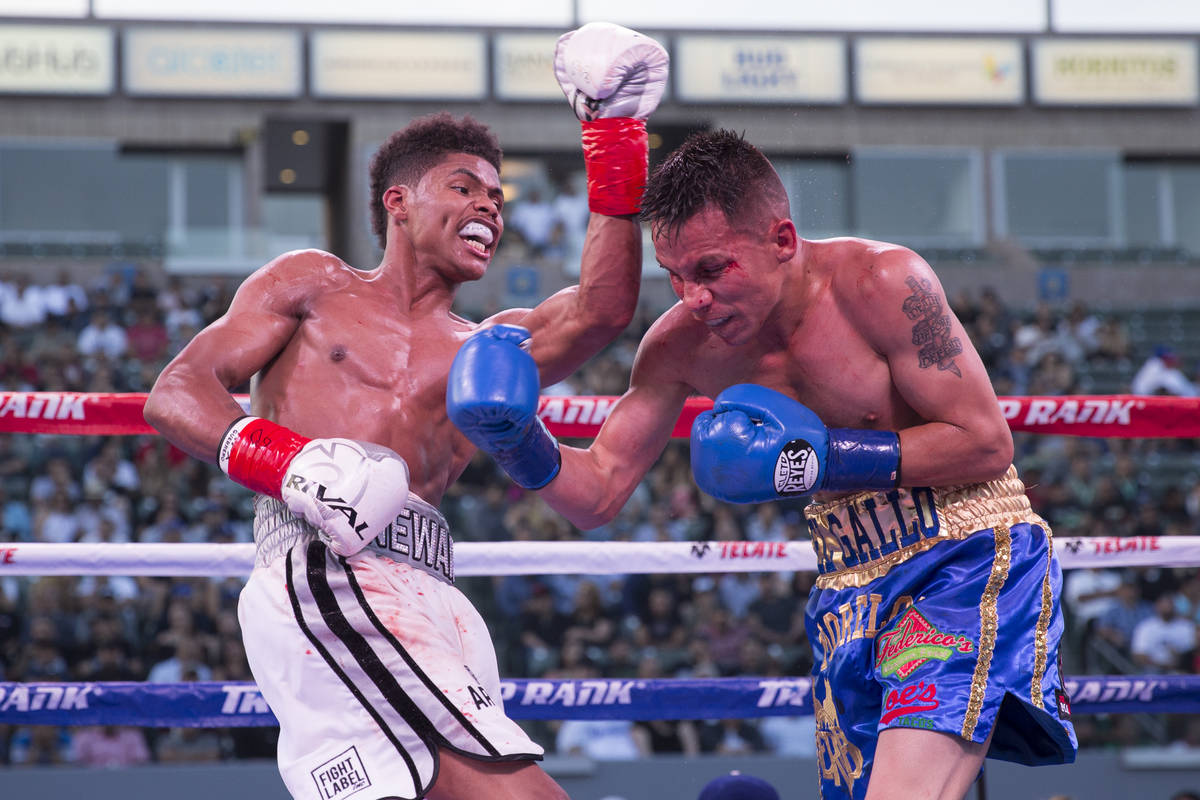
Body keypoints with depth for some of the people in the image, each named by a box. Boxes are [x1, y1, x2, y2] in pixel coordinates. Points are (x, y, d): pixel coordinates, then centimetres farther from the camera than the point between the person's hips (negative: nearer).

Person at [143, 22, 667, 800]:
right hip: (321, 572, -5)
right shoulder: (315, 286, 23)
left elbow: (600, 312, 9)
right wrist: (285, 461, -9)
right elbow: (177, 392, 12)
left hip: (426, 599, 5)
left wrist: (616, 144, 4)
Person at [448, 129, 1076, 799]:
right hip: (853, 588, 7)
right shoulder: (680, 343, -2)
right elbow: (597, 493, 4)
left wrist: (824, 457, -21)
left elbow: (988, 445, -15)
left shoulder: (879, 284, -18)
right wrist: (521, 443, -17)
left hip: (969, 563, -6)